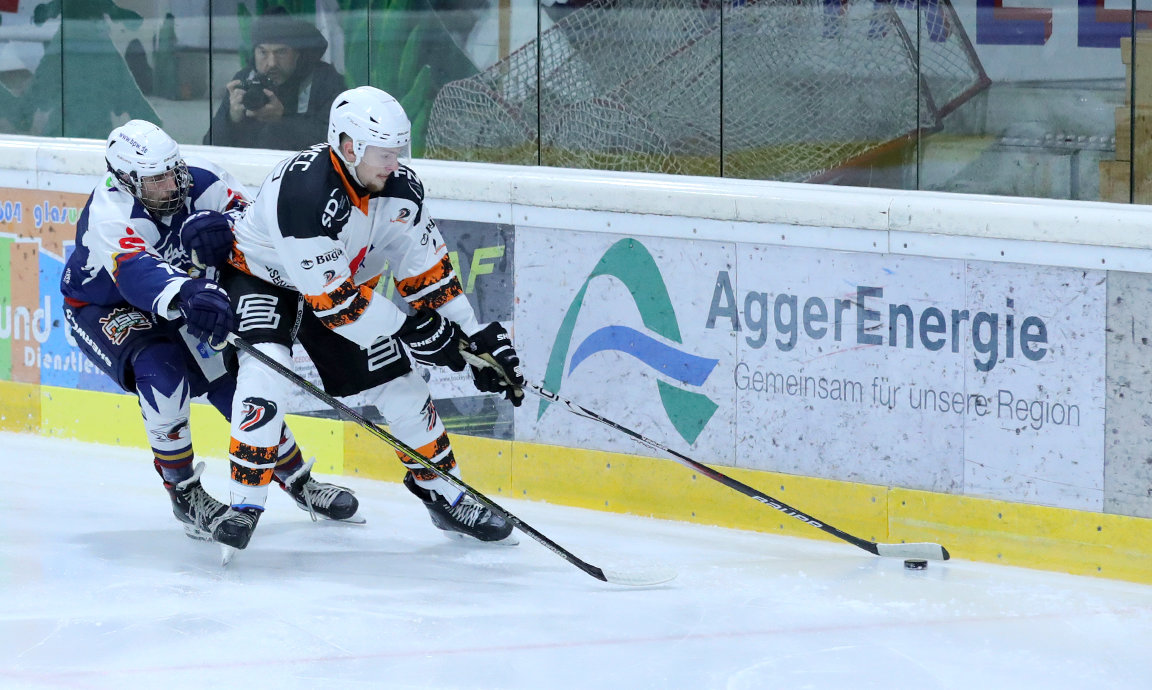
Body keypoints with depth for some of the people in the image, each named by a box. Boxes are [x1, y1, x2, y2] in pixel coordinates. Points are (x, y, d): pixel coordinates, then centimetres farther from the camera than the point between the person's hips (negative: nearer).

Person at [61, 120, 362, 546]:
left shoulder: (198, 184, -19)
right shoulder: (109, 214, -35)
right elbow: (136, 271, -53)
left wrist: (222, 229, -43)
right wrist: (187, 296, -73)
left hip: (175, 303, 5)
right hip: (102, 312, -5)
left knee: (234, 376, -1)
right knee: (162, 372, -30)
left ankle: (296, 479, 18)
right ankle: (184, 493, -13)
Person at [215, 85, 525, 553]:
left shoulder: (400, 187, -17)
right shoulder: (302, 191, -39)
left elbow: (425, 266, -5)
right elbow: (331, 297, -35)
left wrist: (477, 338, -9)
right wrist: (410, 332, -31)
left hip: (348, 280, 6)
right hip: (265, 279, -6)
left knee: (399, 383, 1)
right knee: (267, 371, -30)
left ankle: (447, 498, 18)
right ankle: (244, 505, -21)